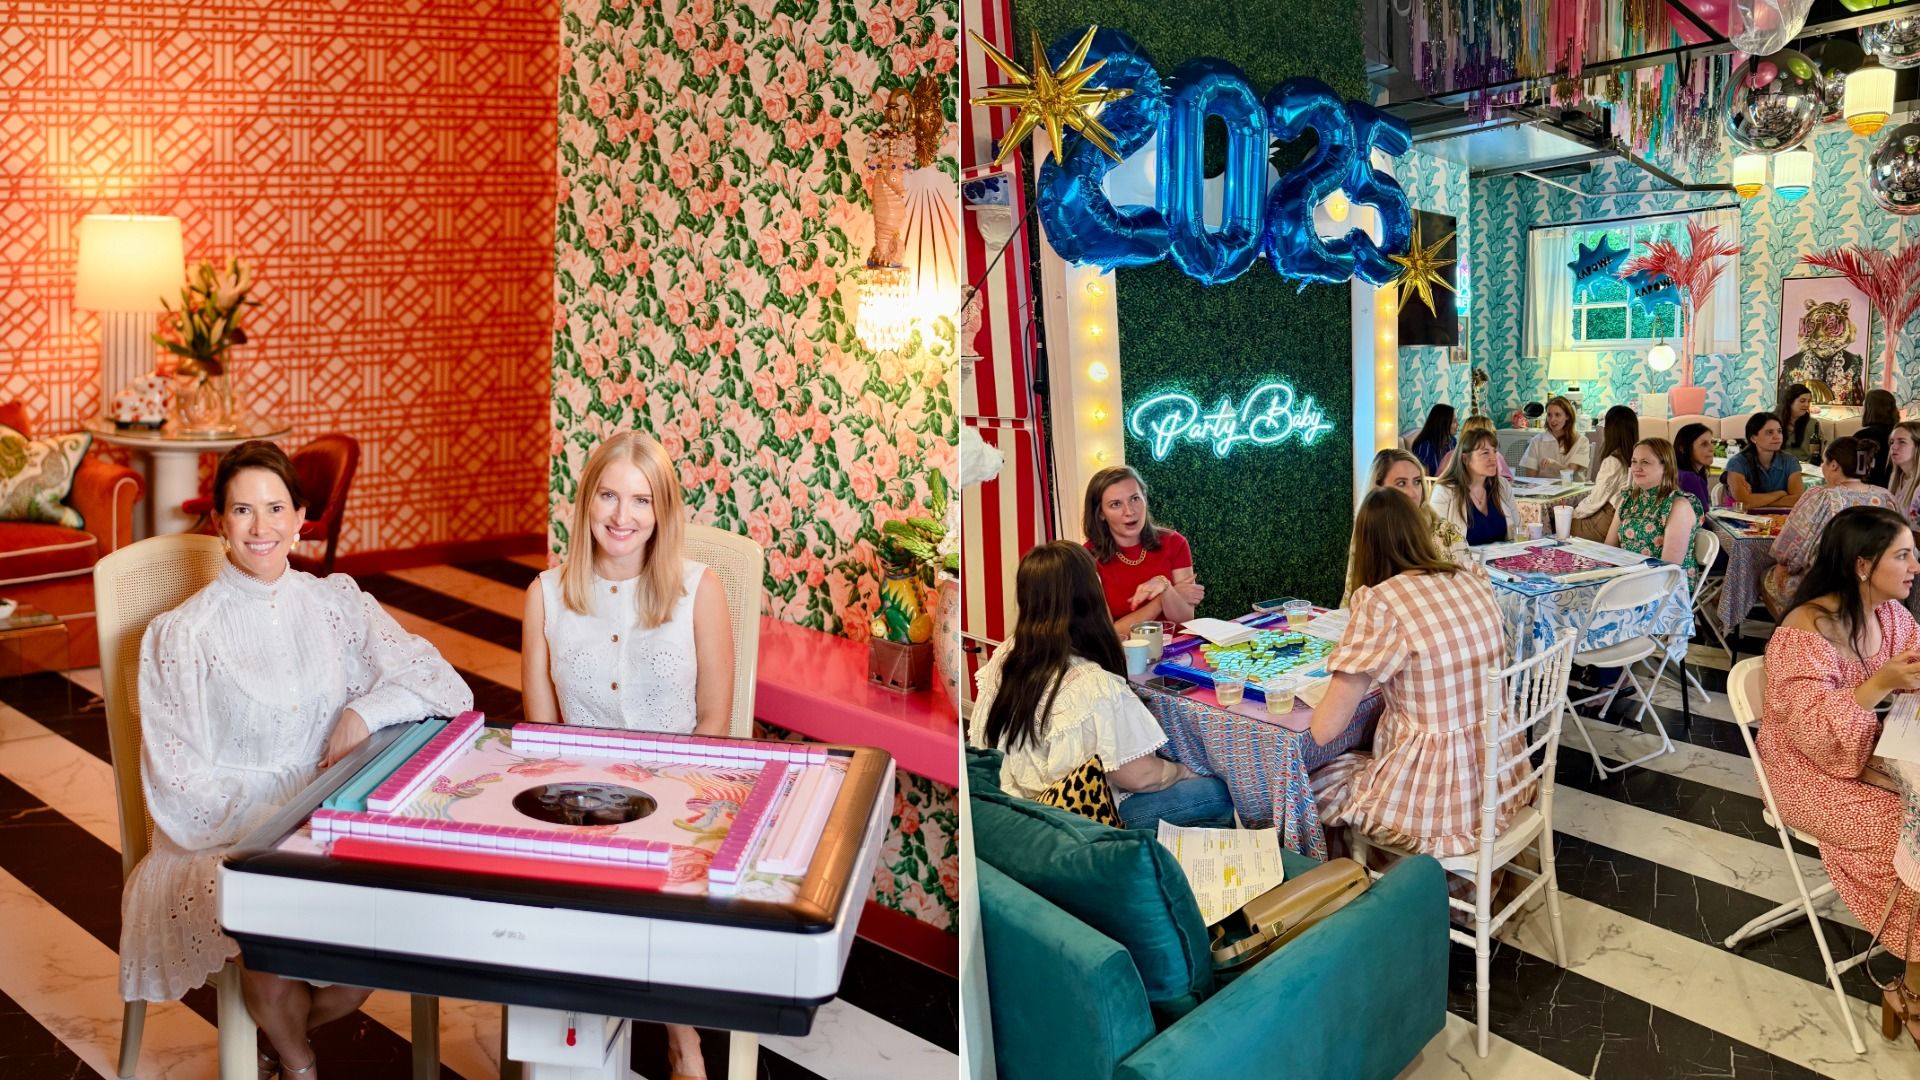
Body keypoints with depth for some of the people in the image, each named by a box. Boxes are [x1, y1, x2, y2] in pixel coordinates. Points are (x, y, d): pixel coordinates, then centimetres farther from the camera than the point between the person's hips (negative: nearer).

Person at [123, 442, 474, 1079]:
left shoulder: (336, 603, 5)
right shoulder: (179, 635, -4)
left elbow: (444, 686, -1)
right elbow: (180, 787, -6)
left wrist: (365, 710, -18)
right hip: (224, 839, -3)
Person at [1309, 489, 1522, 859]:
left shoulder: (1379, 602, -19)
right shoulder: (1474, 580, 1)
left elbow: (1324, 730, -17)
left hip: (1434, 801, -6)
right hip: (1498, 778, 7)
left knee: (1309, 784, 19)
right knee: (1362, 757, 31)